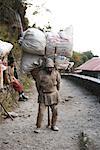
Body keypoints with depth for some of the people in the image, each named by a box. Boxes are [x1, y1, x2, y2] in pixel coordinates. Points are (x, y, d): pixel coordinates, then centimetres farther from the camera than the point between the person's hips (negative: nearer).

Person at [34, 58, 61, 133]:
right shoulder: (41, 73, -12)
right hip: (44, 95, -3)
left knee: (55, 111, 8)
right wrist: (40, 93, 11)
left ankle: (53, 125, 26)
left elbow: (58, 82, 14)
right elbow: (37, 83, 2)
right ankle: (38, 127, 5)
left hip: (53, 94, 3)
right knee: (41, 112, -7)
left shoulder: (56, 73, -4)